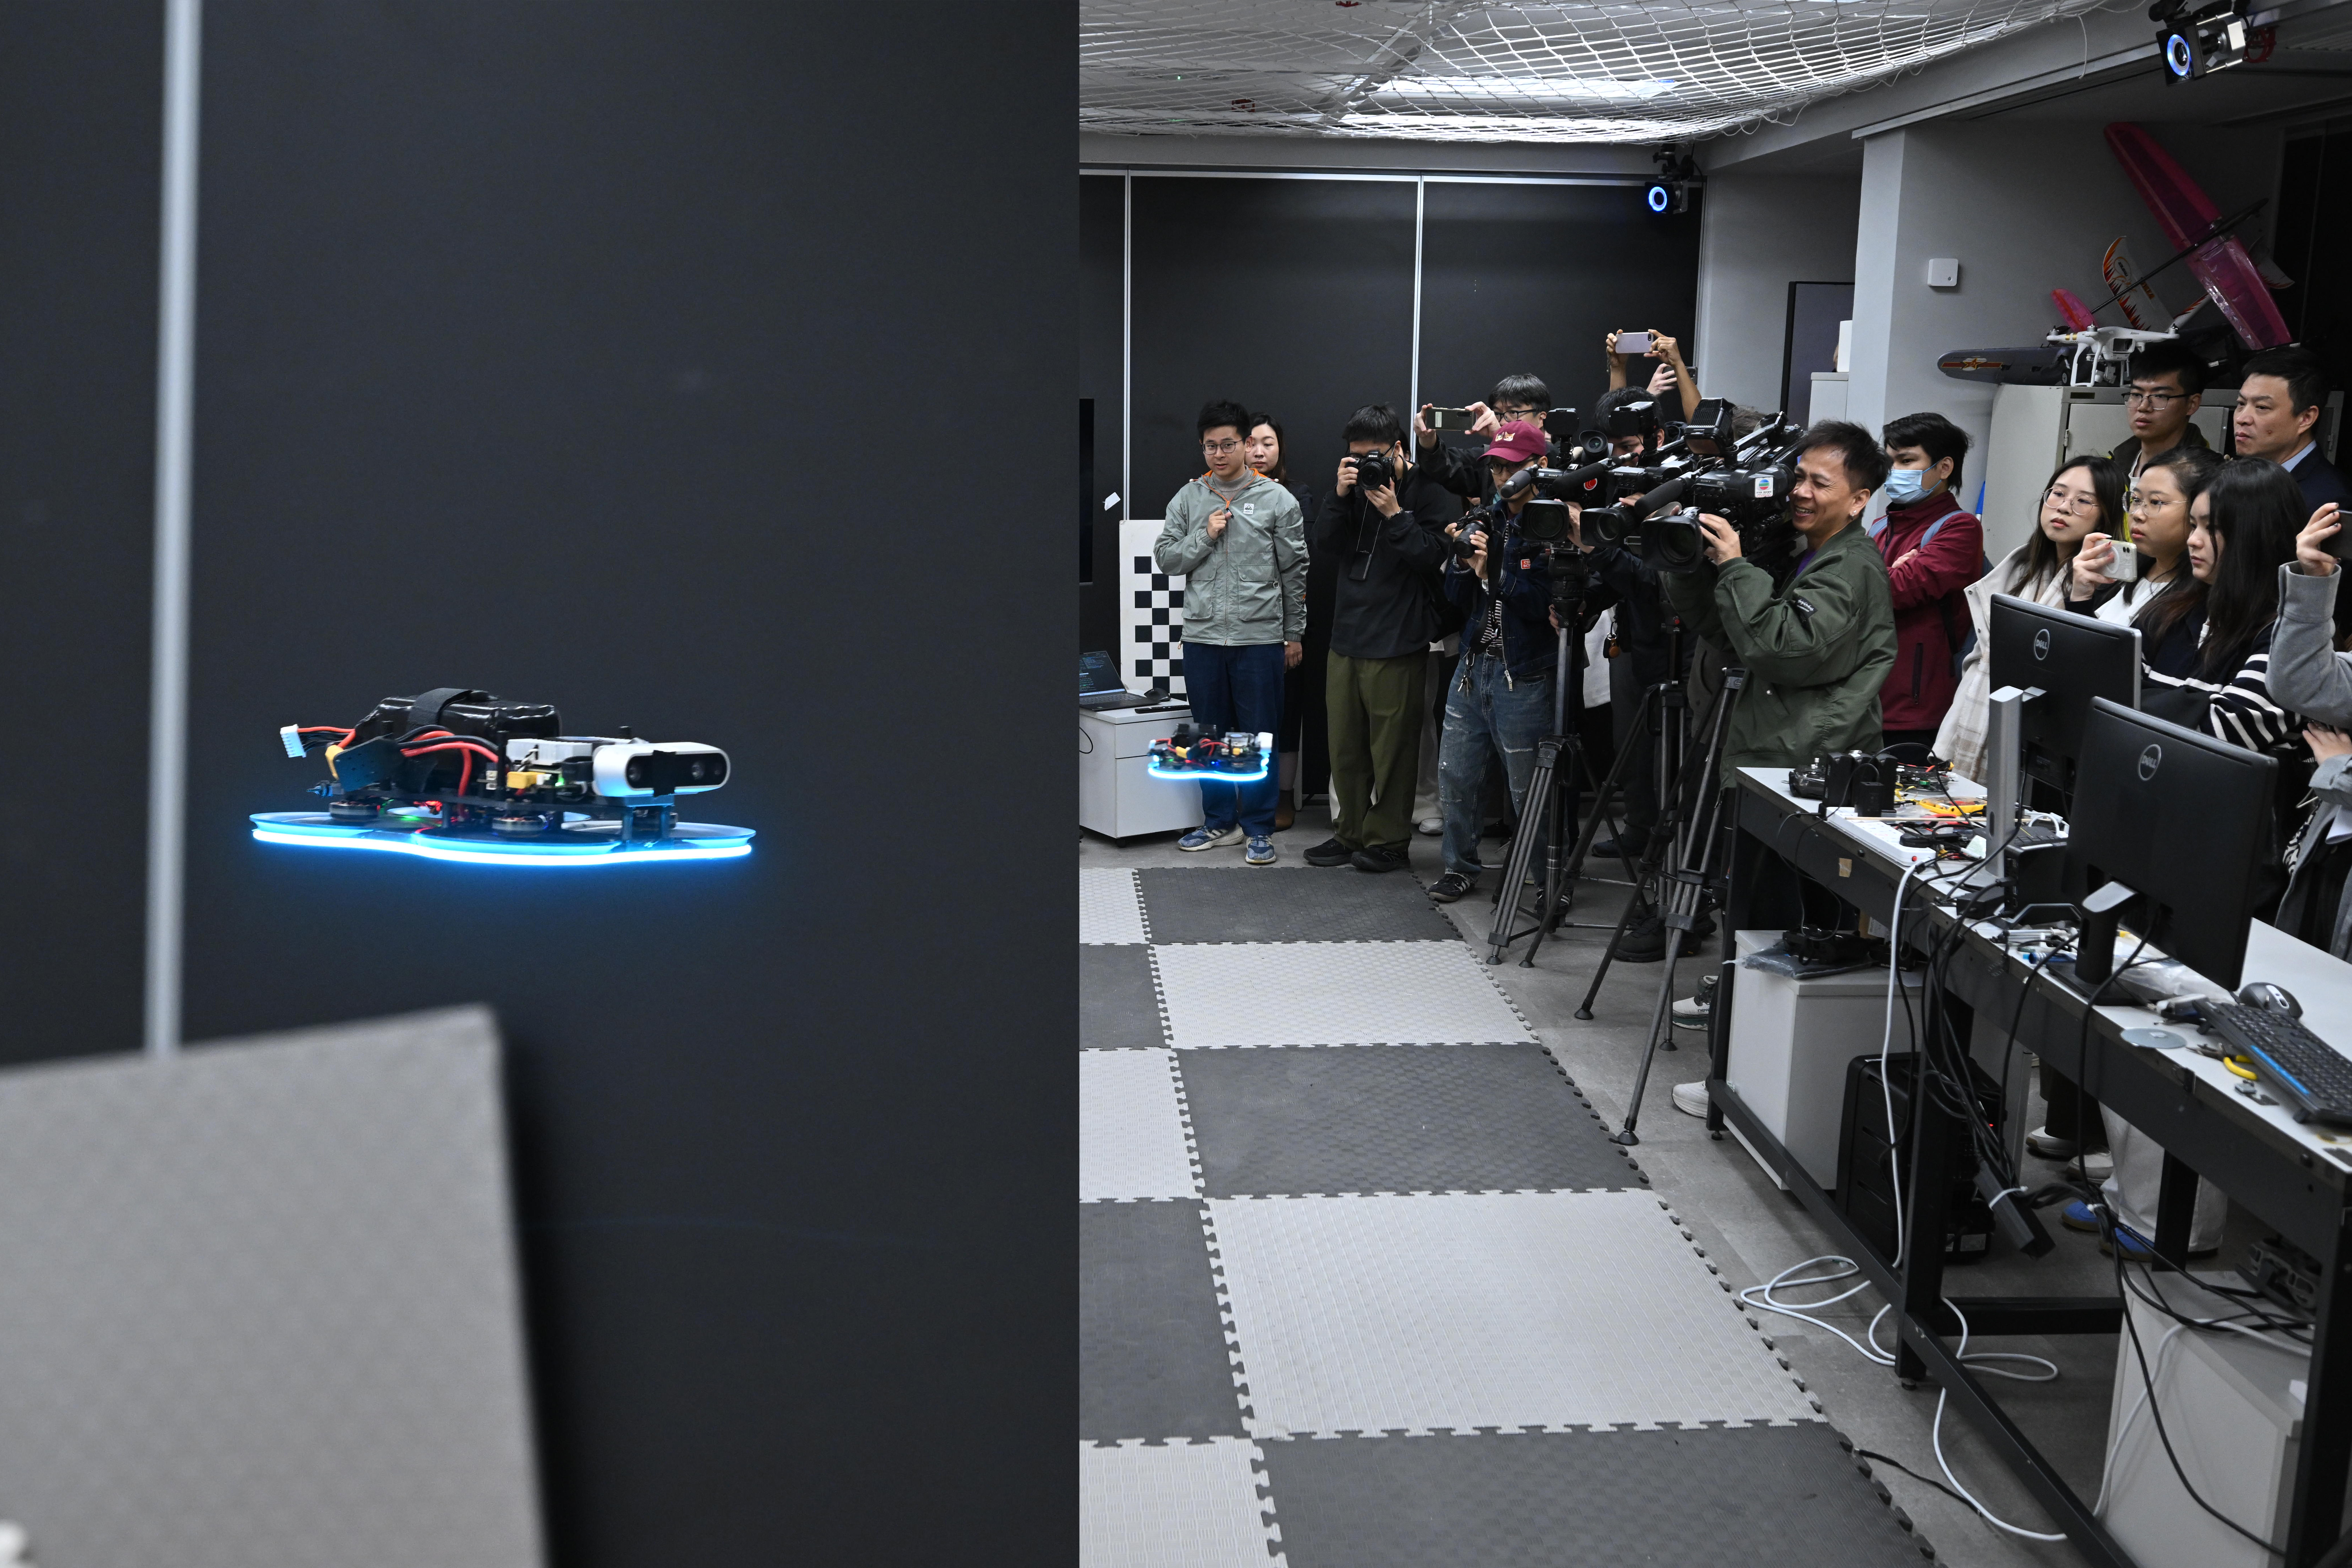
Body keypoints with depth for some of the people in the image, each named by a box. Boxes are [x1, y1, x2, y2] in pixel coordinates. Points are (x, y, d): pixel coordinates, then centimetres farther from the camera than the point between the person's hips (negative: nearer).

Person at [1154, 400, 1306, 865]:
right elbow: (1165, 557, 6)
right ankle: (1220, 821, 23)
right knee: (1211, 734, 11)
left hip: (1259, 637, -3)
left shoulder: (1277, 499, -1)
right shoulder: (1189, 499, 7)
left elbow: (1295, 571, 3)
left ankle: (1259, 829, 11)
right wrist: (1205, 536, -10)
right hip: (1202, 636, 3)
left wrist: (1294, 633, 3)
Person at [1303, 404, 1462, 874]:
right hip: (1347, 637, 7)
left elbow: (1433, 556, -15)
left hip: (1396, 645, -7)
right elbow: (1326, 544, 6)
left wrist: (1394, 514, -19)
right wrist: (1340, 496, -6)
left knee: (1391, 748, -2)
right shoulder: (1358, 486, 13)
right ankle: (1350, 834, 23)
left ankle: (1388, 841, 8)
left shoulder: (1431, 494, -5)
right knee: (1345, 745, 12)